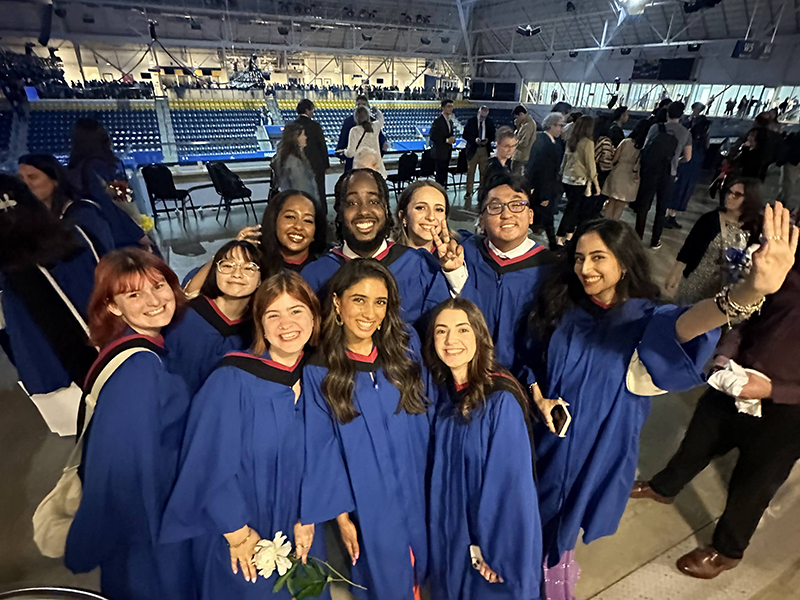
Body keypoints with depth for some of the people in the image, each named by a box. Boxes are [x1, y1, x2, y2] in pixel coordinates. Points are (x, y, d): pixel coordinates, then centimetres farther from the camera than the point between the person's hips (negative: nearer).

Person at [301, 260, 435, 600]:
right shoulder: (319, 371, -11)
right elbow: (323, 449, -7)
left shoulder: (407, 348, -6)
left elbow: (430, 414, 4)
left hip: (422, 495, 2)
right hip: (369, 507, -2)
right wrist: (341, 515, -6)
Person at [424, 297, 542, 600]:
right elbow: (442, 466, 4)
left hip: (495, 529, -5)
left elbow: (509, 481, -20)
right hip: (452, 526, 6)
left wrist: (492, 546, -14)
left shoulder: (501, 400, -25)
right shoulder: (444, 392, -5)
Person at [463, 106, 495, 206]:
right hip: (473, 149, -2)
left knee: (484, 171, 7)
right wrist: (474, 139, -19)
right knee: (470, 171, 0)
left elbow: (493, 136, 9)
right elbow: (465, 135, -4)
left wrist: (488, 140, -13)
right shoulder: (471, 121, -2)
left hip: (485, 150, 2)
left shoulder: (490, 122, 5)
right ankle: (469, 193, 7)